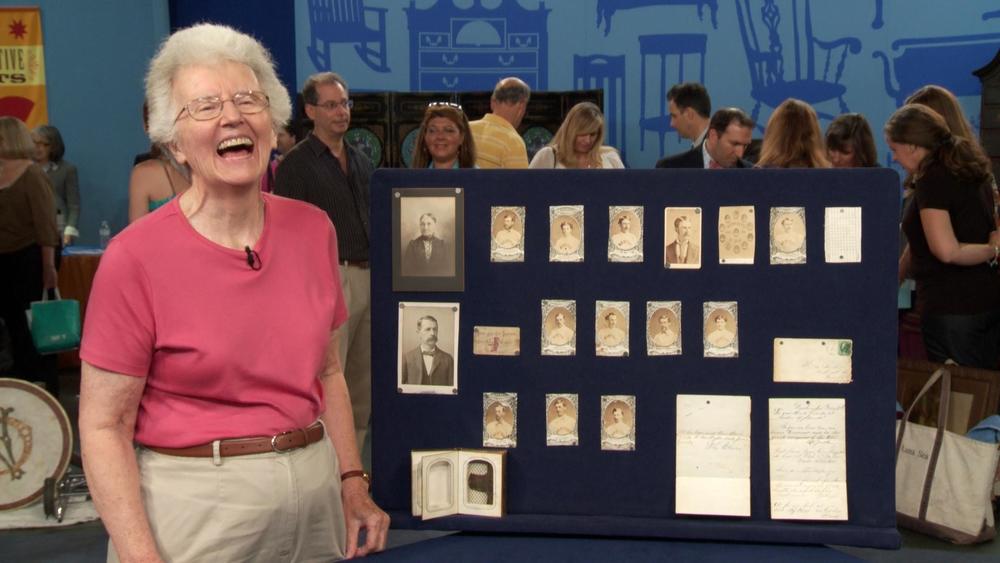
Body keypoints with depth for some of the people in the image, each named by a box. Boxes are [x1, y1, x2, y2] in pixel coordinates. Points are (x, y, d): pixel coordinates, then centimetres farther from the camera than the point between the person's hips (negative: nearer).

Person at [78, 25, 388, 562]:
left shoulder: (313, 229, 1)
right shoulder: (136, 256, -13)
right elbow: (104, 425, -11)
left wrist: (352, 484, 4)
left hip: (314, 494, 5)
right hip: (193, 504, -4)